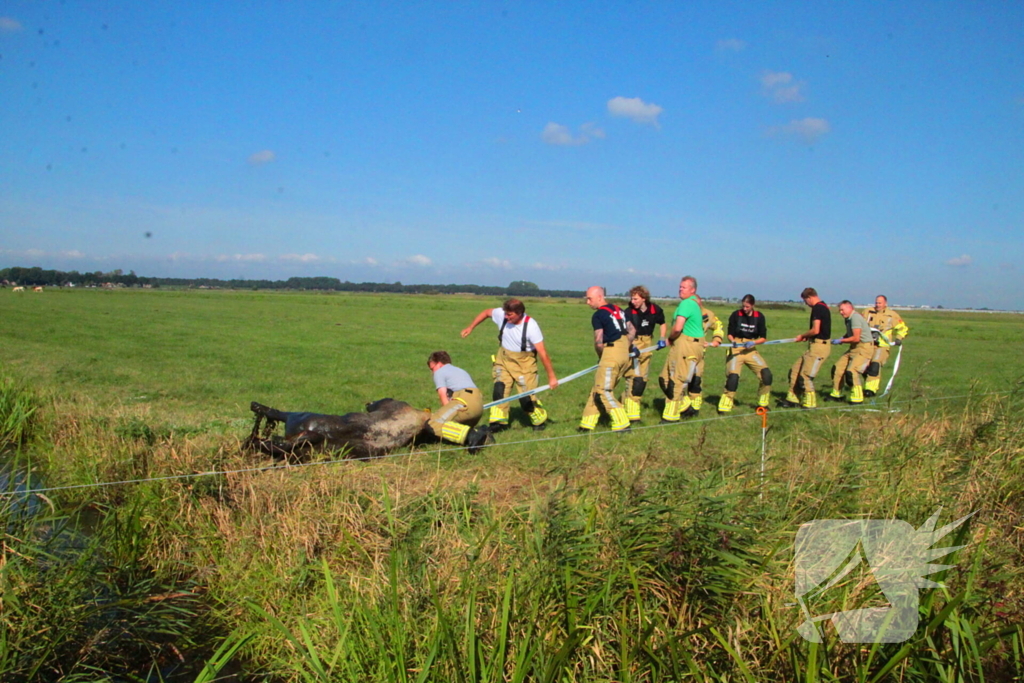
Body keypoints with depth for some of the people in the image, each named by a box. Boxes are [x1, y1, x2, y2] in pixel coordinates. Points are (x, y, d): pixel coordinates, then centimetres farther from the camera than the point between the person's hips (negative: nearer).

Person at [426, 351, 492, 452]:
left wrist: (449, 415, 3)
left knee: (432, 423, -15)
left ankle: (471, 435, -31)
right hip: (479, 404, 9)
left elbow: (443, 396, 1)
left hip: (465, 401, -8)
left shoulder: (439, 372, 13)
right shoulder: (460, 370, 37)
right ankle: (480, 433, -4)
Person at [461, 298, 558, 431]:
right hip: (503, 359, 4)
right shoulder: (501, 315, -14)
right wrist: (470, 328, 9)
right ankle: (498, 422, -3)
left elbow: (542, 353, -25)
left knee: (526, 398, -6)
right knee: (500, 389, -11)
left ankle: (540, 421, 19)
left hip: (524, 363, -4)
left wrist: (551, 376, -24)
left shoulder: (531, 326, -26)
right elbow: (486, 312, 10)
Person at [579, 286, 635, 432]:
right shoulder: (618, 310, 16)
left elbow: (598, 342, -12)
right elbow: (632, 331, 19)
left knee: (603, 390, -3)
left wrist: (601, 356, 5)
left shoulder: (598, 315, -9)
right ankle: (588, 423, 16)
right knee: (598, 387, 13)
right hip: (624, 353, 9)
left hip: (611, 352, -9)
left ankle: (622, 424, -5)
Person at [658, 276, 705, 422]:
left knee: (676, 381, -3)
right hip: (680, 345, 10)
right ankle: (684, 405, 24)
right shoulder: (695, 302, 16)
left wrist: (670, 339, -4)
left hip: (687, 345, -10)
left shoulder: (686, 303, -15)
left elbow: (677, 328, -23)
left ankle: (670, 416, 5)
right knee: (665, 378, 13)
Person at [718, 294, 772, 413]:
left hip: (751, 349, 3)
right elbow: (730, 333, -1)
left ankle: (763, 403, 13)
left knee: (766, 374, -8)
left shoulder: (759, 317, 1)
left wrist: (753, 342, -17)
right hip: (736, 349, -3)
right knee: (733, 375, -19)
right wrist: (733, 341, -22)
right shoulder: (736, 315, -5)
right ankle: (725, 406, -7)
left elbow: (763, 337, 2)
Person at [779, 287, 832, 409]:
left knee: (805, 375, -5)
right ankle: (792, 399, 18)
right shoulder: (823, 306, 16)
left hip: (819, 347, -10)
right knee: (795, 370, 12)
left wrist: (802, 336, -5)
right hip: (815, 345, 10)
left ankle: (810, 403, 5)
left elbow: (815, 330, -22)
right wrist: (807, 337, 9)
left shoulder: (817, 308, -15)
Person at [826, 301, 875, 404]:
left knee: (851, 371, -21)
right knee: (837, 368, 8)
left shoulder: (855, 317, -18)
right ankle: (837, 394, 19)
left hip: (864, 348, -10)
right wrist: (841, 339, 0)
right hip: (854, 348, 10)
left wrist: (840, 341, -14)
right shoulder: (849, 319, 13)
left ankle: (857, 398, -12)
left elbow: (856, 338, -23)